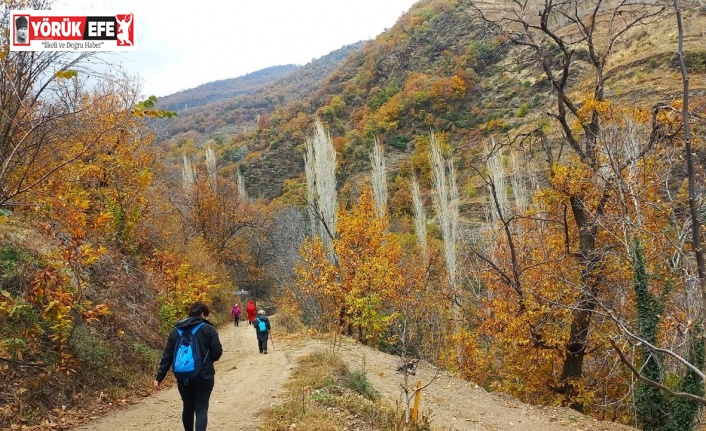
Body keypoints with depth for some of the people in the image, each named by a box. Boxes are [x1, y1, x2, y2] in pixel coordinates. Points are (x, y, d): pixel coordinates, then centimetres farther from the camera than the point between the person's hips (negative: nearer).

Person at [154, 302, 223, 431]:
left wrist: (159, 377, 8)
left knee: (188, 407, 20)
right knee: (201, 409, 0)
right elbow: (217, 352, -8)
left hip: (183, 377, 4)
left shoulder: (176, 331, 6)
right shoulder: (208, 329, -6)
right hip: (204, 376, -4)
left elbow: (167, 356, 5)